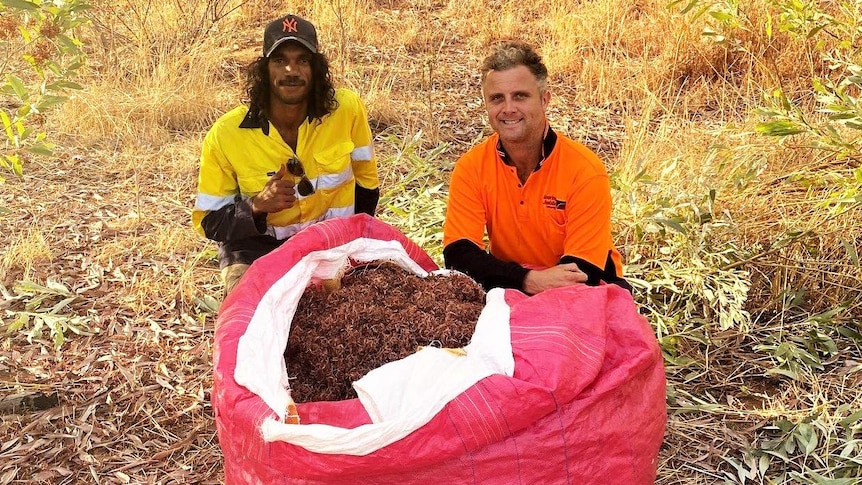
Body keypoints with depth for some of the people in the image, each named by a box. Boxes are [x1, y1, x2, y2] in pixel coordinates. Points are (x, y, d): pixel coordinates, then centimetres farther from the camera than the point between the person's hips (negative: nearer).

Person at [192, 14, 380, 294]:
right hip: (256, 251, -1)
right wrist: (257, 206, -25)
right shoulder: (226, 134, -15)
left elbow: (366, 181, 5)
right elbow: (208, 222, -7)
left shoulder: (347, 110, -13)